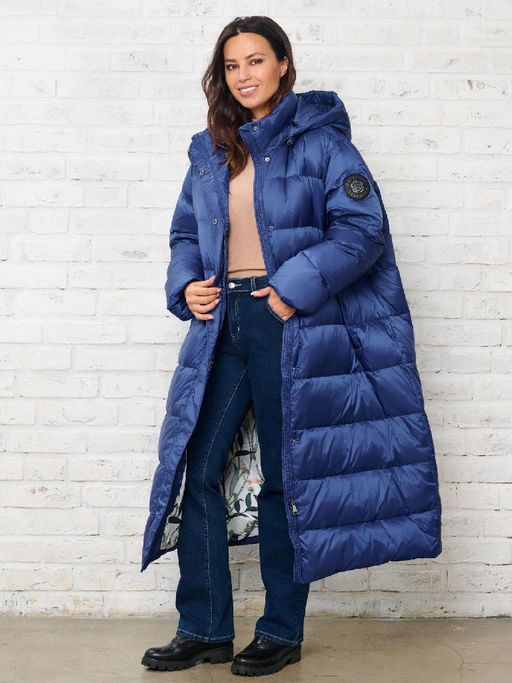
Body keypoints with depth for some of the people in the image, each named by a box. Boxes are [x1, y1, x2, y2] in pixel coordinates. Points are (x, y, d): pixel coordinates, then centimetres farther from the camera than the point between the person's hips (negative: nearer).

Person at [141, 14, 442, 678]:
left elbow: (364, 228, -10)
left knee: (285, 478, 3)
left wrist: (295, 287, -17)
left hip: (294, 328, -5)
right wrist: (185, 285, 3)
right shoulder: (210, 152, 15)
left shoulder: (320, 141, -2)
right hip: (222, 325, 6)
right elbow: (185, 233, 23)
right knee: (195, 468, 2)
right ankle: (204, 629, 16)